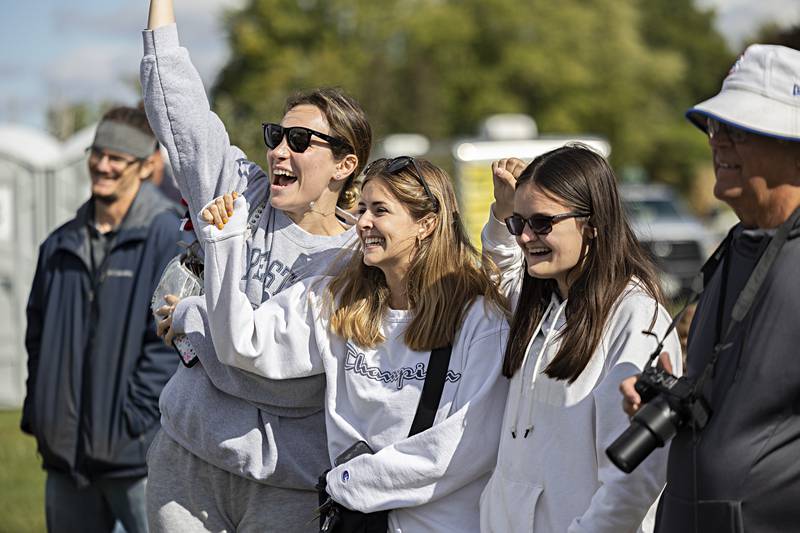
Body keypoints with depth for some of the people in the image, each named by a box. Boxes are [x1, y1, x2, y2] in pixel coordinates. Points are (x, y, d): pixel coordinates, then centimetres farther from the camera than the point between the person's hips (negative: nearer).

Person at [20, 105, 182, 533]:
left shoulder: (168, 237, -6)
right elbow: (37, 334, 19)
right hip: (64, 453, 6)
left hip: (139, 453, -6)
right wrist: (38, 414, 9)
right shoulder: (60, 245, 13)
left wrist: (133, 418, -14)